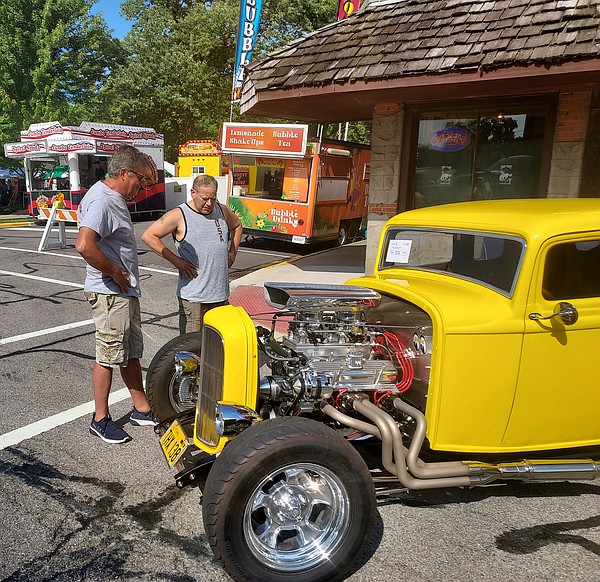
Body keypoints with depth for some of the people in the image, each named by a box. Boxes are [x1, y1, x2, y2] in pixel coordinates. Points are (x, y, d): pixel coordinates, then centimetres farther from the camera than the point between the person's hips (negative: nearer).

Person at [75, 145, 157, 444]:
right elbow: (84, 245, -33)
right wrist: (115, 272, -21)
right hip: (110, 294, -10)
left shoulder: (114, 197, 14)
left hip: (125, 291, 10)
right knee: (108, 355, 2)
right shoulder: (102, 200, -19)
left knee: (131, 352, 17)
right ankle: (101, 419, 17)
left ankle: (141, 409, 29)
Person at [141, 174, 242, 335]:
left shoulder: (222, 211, 10)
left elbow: (237, 226, 31)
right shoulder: (179, 215, -7)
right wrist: (175, 260, -12)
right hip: (192, 297, -5)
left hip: (221, 295, 6)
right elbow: (148, 236, -9)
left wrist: (232, 252, 18)